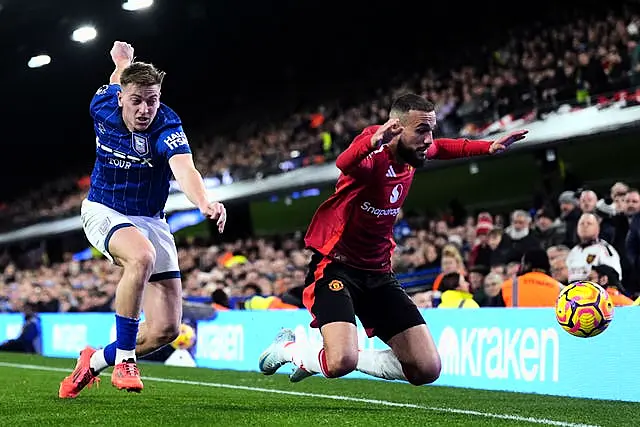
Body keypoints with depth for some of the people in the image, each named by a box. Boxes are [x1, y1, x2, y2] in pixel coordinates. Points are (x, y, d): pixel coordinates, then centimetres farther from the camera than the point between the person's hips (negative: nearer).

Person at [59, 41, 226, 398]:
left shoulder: (168, 127, -22)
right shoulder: (102, 106, -12)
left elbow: (184, 169, -43)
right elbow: (115, 82, 14)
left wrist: (205, 203, -59)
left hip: (150, 221, 1)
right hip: (103, 212, -1)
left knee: (167, 328, -8)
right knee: (142, 257, -37)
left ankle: (96, 361, 18)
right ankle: (125, 360, -26)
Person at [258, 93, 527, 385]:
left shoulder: (412, 155, 1)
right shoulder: (374, 156, -22)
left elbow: (439, 149, 28)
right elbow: (345, 163, -48)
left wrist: (490, 147, 18)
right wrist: (372, 141, -69)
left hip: (378, 273, 8)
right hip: (336, 266, -7)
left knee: (427, 369, -2)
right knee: (341, 364, -30)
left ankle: (337, 357, 18)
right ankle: (287, 349, 4)